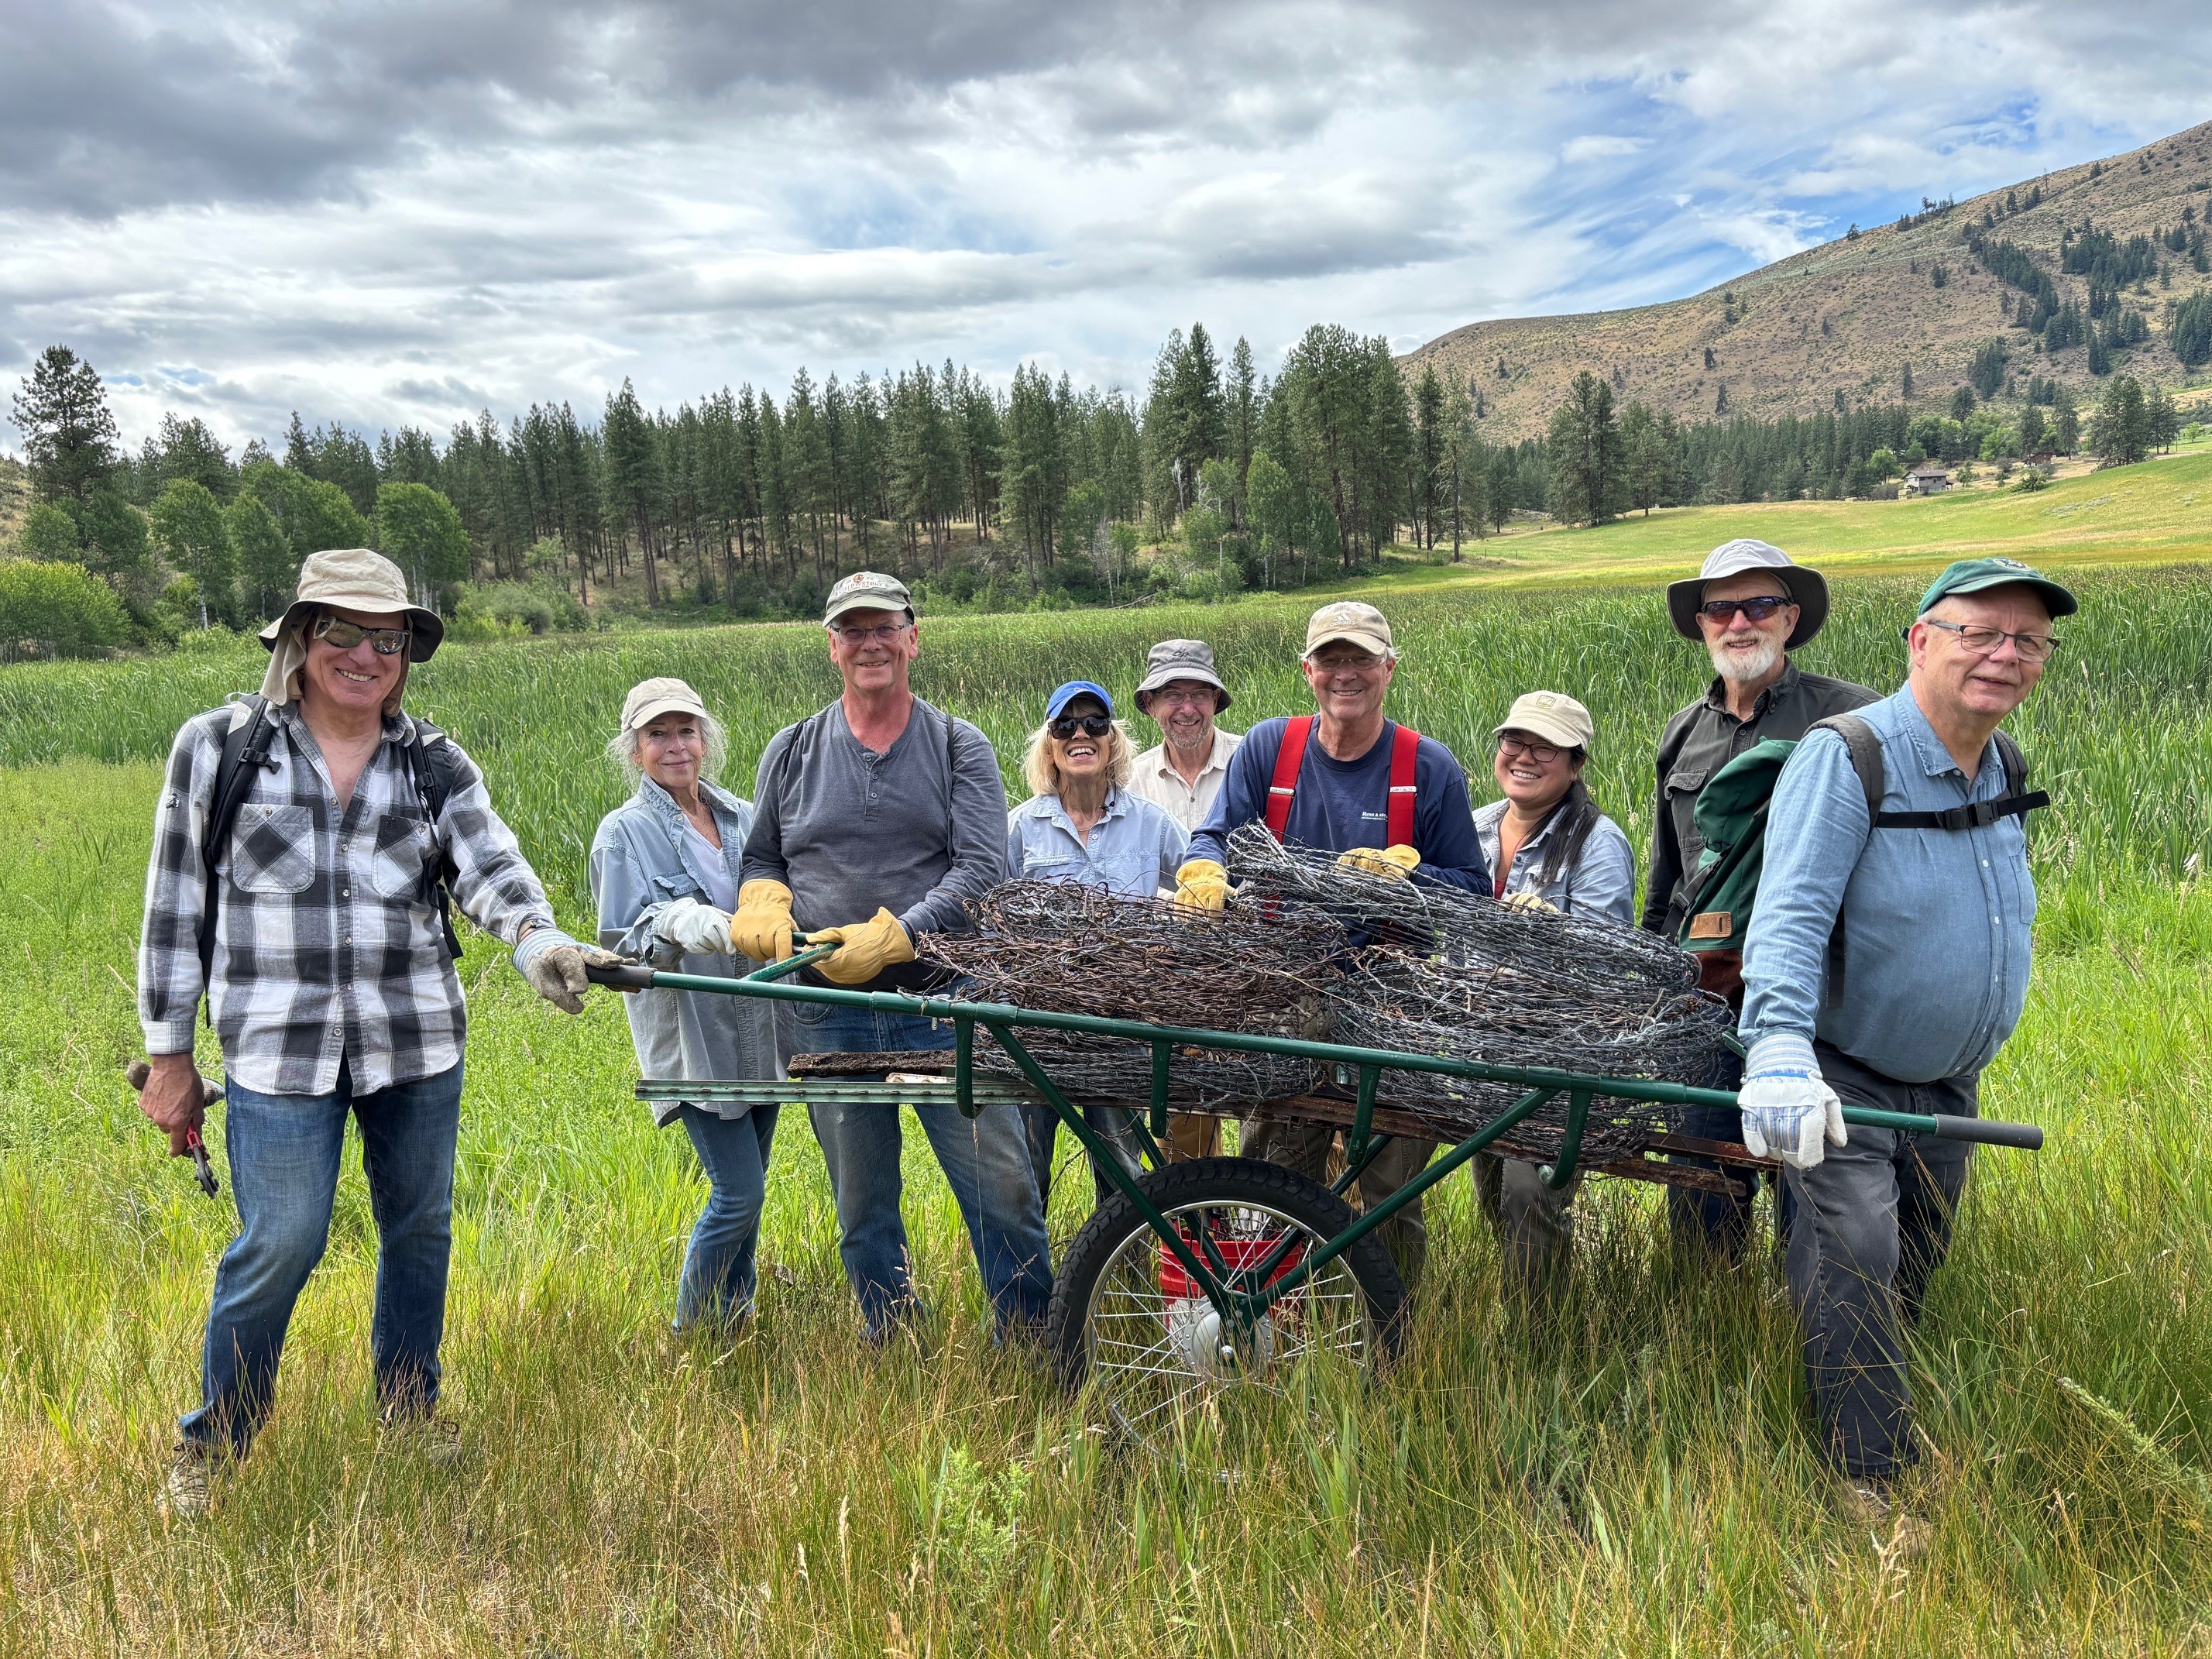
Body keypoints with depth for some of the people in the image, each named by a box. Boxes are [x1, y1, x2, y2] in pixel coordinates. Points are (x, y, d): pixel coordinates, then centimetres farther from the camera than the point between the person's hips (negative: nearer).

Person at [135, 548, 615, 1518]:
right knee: (280, 1245, -3)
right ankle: (211, 1442, 22)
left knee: (419, 1228, 13)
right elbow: (175, 907, 5)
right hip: (277, 1047, -3)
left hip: (417, 1041, 3)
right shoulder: (218, 747, 2)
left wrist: (540, 943, -31)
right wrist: (169, 1056, 5)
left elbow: (493, 872, -8)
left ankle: (409, 1405, 36)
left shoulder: (437, 766, 7)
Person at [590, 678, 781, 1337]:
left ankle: (736, 1326, 29)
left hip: (758, 1030, 6)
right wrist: (676, 923, -30)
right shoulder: (625, 832, -6)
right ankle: (691, 1335, 12)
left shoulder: (742, 817, 9)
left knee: (745, 1191, 13)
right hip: (692, 1038, -5)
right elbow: (618, 944, -11)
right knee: (739, 1194, -8)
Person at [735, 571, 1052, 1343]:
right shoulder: (792, 751, 11)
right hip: (827, 1015, 2)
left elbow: (983, 871, -7)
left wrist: (889, 936, -18)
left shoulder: (960, 748, 3)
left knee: (1004, 1187, -2)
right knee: (862, 1208, 12)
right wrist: (764, 909, -3)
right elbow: (760, 860, 20)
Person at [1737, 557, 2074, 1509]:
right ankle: (1871, 1485, -5)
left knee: (1915, 1270, 17)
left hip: (1947, 1087, 7)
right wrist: (1779, 1049, -47)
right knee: (1856, 1255, -16)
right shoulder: (1846, 759, -21)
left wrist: (1974, 1047, 21)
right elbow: (1789, 915, -34)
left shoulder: (2004, 770, 3)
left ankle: (1881, 1409, 39)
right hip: (1840, 1076, -7)